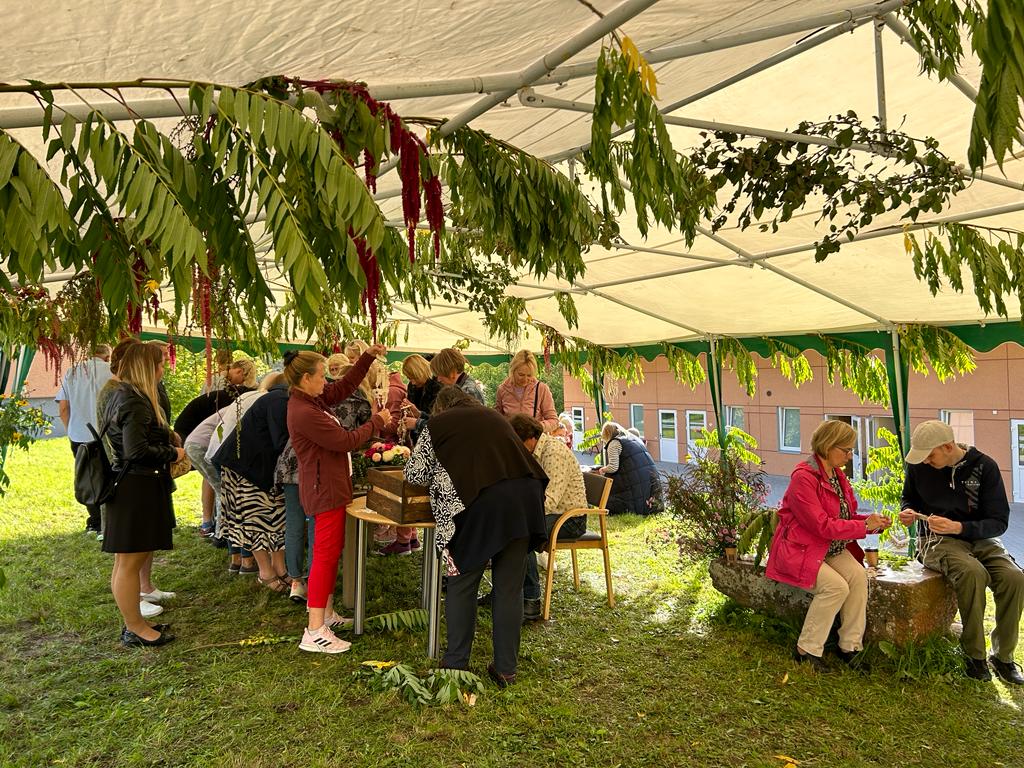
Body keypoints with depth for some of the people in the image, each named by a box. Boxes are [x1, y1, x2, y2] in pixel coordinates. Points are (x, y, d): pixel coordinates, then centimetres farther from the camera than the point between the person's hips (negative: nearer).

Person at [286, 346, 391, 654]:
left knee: (333, 550, 18)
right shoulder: (304, 413, -24)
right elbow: (345, 441, -21)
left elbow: (345, 385, 17)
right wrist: (377, 421, -10)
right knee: (326, 554, -7)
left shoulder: (313, 399, 5)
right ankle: (314, 632, -2)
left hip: (332, 485, 11)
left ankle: (326, 612, 30)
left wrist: (367, 356, 9)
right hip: (325, 489, -11)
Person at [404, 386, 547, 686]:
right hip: (524, 495, 4)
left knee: (462, 585, 13)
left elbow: (414, 473, 17)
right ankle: (506, 668, 20)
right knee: (509, 587, 13)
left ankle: (456, 664, 22)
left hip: (479, 500, -4)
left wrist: (440, 472, 36)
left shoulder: (437, 424, 16)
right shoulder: (494, 416, 26)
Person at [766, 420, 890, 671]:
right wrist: (865, 525, -19)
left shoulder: (838, 475, 8)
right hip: (800, 550, -8)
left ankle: (850, 646, -6)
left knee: (858, 575, -17)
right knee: (836, 586, -25)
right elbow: (822, 526, -23)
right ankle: (806, 650, -9)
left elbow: (847, 517, 13)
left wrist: (873, 521, -6)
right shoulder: (803, 477, -20)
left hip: (831, 548, 8)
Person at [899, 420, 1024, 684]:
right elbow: (909, 497, 16)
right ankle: (975, 655, -16)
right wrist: (908, 511, -9)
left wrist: (958, 527, -25)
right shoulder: (918, 465, -4)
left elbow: (999, 521, -9)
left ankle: (1003, 656, -6)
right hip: (937, 541, -1)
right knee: (973, 573, -34)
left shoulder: (984, 467, -8)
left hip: (979, 539, 2)